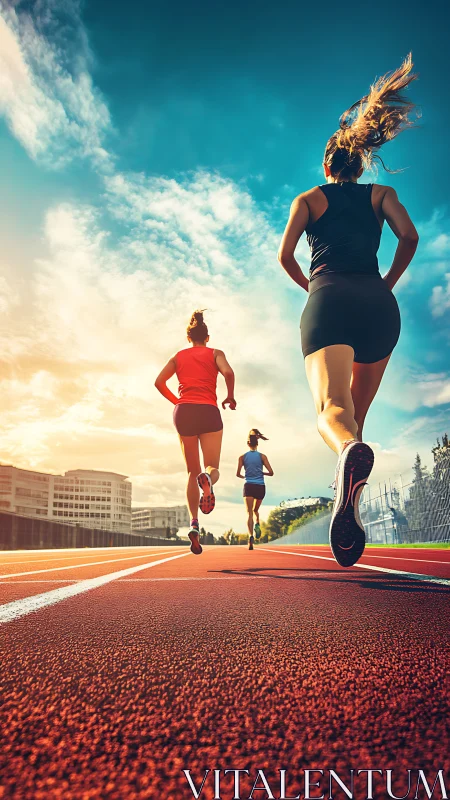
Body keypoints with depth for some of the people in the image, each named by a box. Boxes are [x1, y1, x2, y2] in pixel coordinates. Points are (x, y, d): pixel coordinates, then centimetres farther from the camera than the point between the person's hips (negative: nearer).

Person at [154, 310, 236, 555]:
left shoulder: (178, 356, 18)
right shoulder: (215, 353, 12)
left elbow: (159, 382, 6)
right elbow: (228, 372, -9)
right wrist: (230, 397, 6)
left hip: (183, 412, 2)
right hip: (208, 411, -2)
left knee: (192, 472, 9)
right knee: (212, 468, 2)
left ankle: (194, 524, -6)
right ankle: (207, 478, -37)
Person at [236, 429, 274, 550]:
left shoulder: (242, 457, 3)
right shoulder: (262, 456, 2)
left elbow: (238, 474, 0)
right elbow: (271, 472, -2)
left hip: (249, 486, -1)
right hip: (260, 487, 1)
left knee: (249, 513, -5)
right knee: (256, 510, 25)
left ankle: (250, 536, -25)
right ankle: (257, 525, -2)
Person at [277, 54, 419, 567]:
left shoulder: (308, 198, 21)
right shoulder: (380, 194, 23)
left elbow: (285, 255, 9)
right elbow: (409, 237, 6)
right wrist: (387, 286, 19)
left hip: (329, 300, -2)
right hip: (378, 304, 3)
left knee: (332, 409, -20)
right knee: (358, 410, 15)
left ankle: (350, 452, -55)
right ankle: (347, 493, 3)